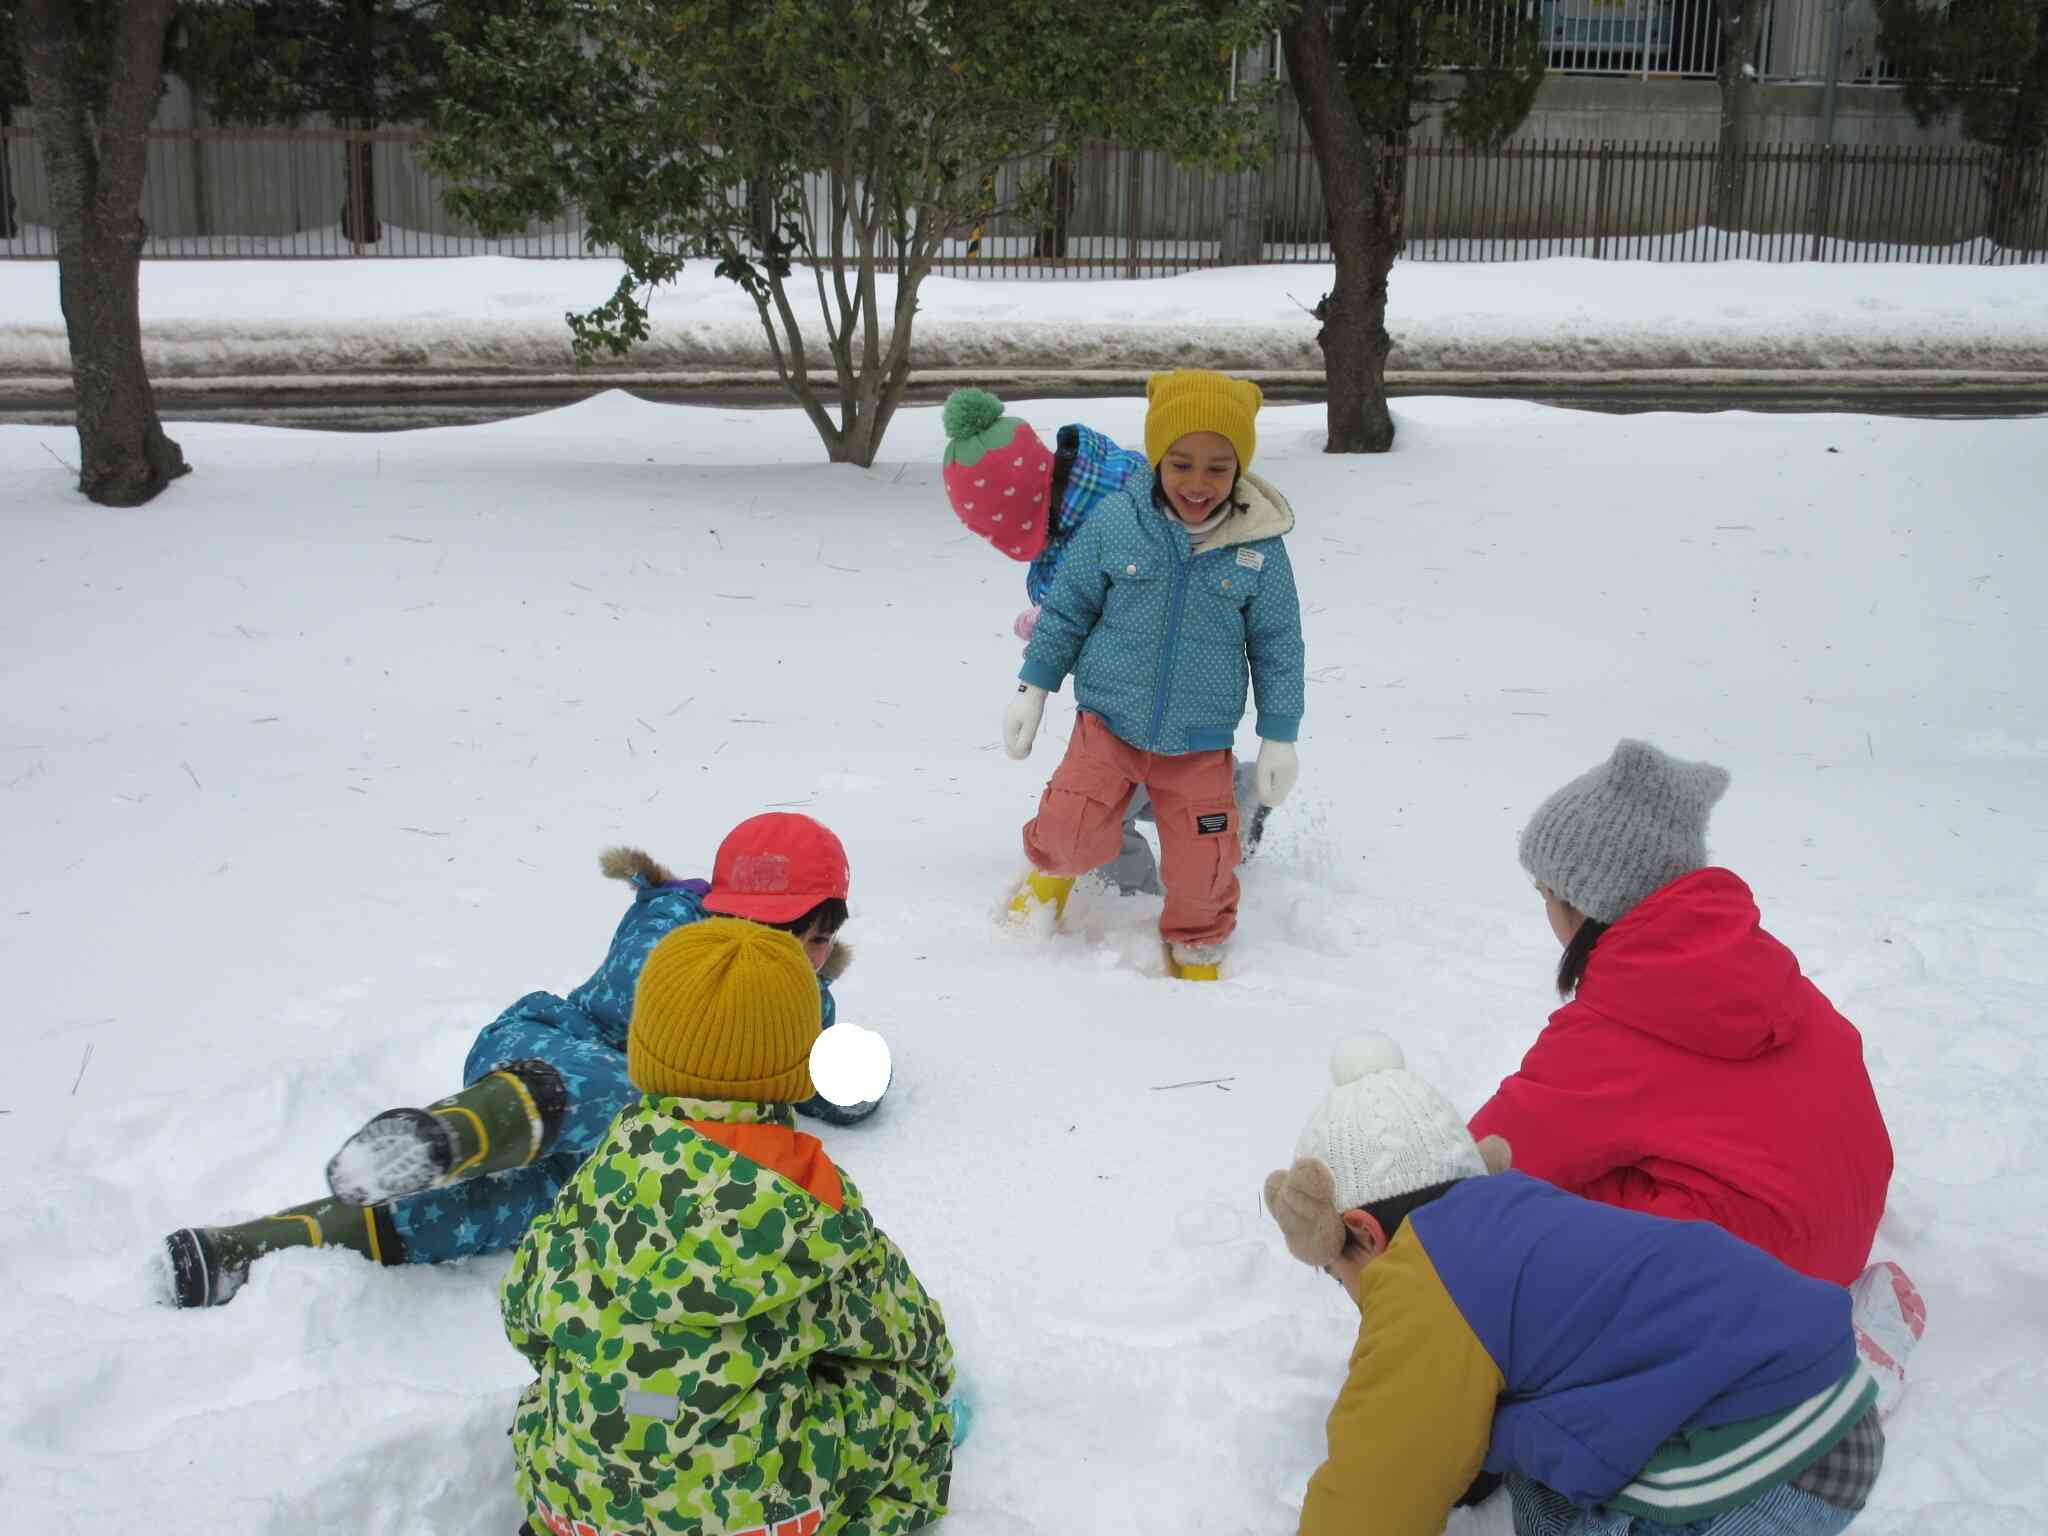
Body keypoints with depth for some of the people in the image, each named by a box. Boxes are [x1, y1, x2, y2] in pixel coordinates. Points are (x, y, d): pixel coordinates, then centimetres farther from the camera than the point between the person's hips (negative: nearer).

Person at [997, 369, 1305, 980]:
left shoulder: (1259, 545, -9)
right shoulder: (1114, 521, -11)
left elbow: (1277, 645, 1)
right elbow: (1067, 607, 2)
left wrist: (1280, 736, 3)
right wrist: (1033, 689, 4)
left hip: (1200, 745, 0)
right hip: (1109, 724, 0)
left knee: (1201, 869, 4)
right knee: (1074, 835, -5)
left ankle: (1197, 949, 36)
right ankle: (1053, 868, 33)